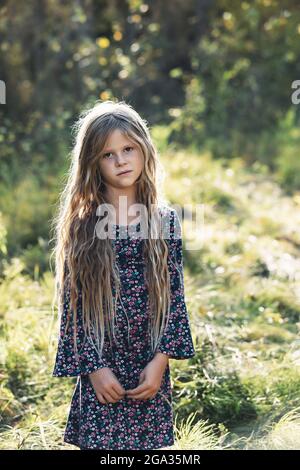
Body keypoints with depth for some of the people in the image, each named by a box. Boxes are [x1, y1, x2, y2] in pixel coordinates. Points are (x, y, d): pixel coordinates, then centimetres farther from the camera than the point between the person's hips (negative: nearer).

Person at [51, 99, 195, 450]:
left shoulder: (165, 219, 2)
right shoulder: (80, 225, -3)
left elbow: (175, 294, 2)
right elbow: (71, 303, -3)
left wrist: (161, 359, -6)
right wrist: (93, 367, -8)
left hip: (151, 368, 2)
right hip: (100, 365, -1)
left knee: (150, 441, 7)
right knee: (100, 441, 0)